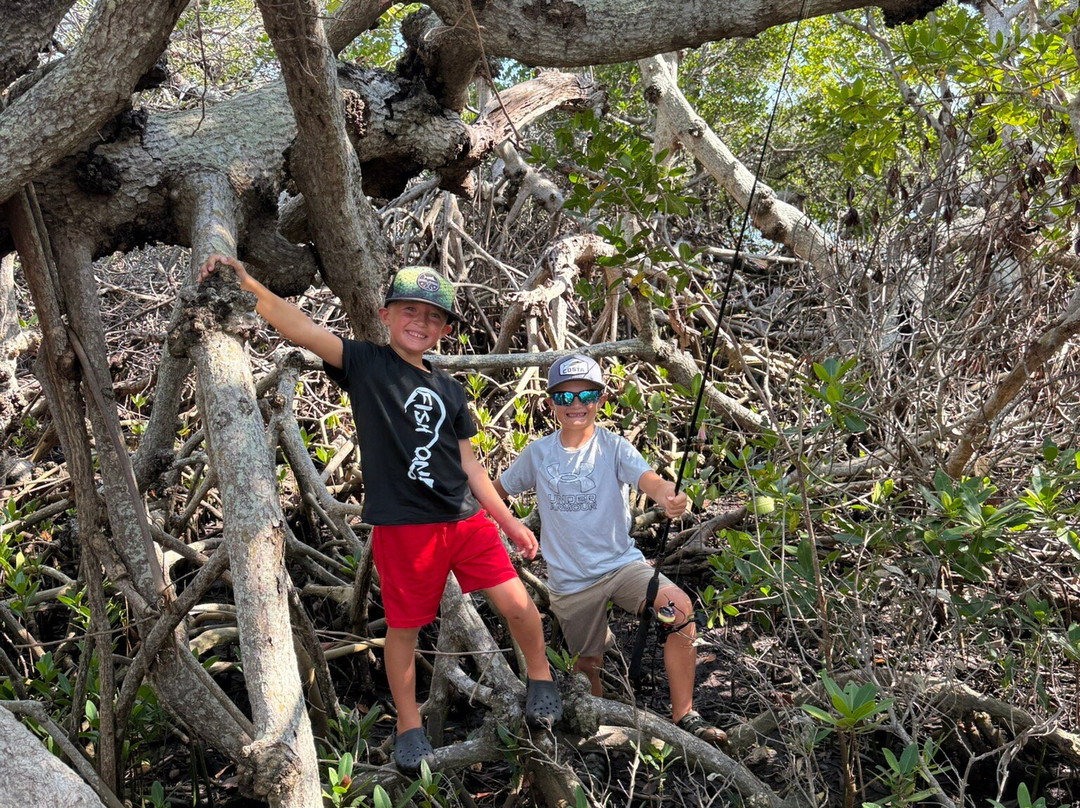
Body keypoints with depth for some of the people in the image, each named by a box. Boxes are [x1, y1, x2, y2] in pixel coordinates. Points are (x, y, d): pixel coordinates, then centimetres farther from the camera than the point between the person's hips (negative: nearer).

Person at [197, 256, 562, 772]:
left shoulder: (449, 391, 12)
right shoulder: (364, 364, -1)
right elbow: (301, 329, -16)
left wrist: (509, 522, 14)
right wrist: (247, 284, -30)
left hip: (465, 518, 4)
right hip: (402, 526, -3)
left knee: (517, 604, -2)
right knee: (404, 628, 7)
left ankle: (539, 676, 26)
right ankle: (409, 728, 27)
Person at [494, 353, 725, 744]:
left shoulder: (613, 447, -6)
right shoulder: (537, 453, 1)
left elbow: (648, 478, -26)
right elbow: (495, 490, 16)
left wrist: (668, 495, -47)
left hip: (621, 563, -2)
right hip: (569, 578, 2)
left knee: (679, 608, -26)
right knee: (588, 666, 9)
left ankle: (683, 715, -15)